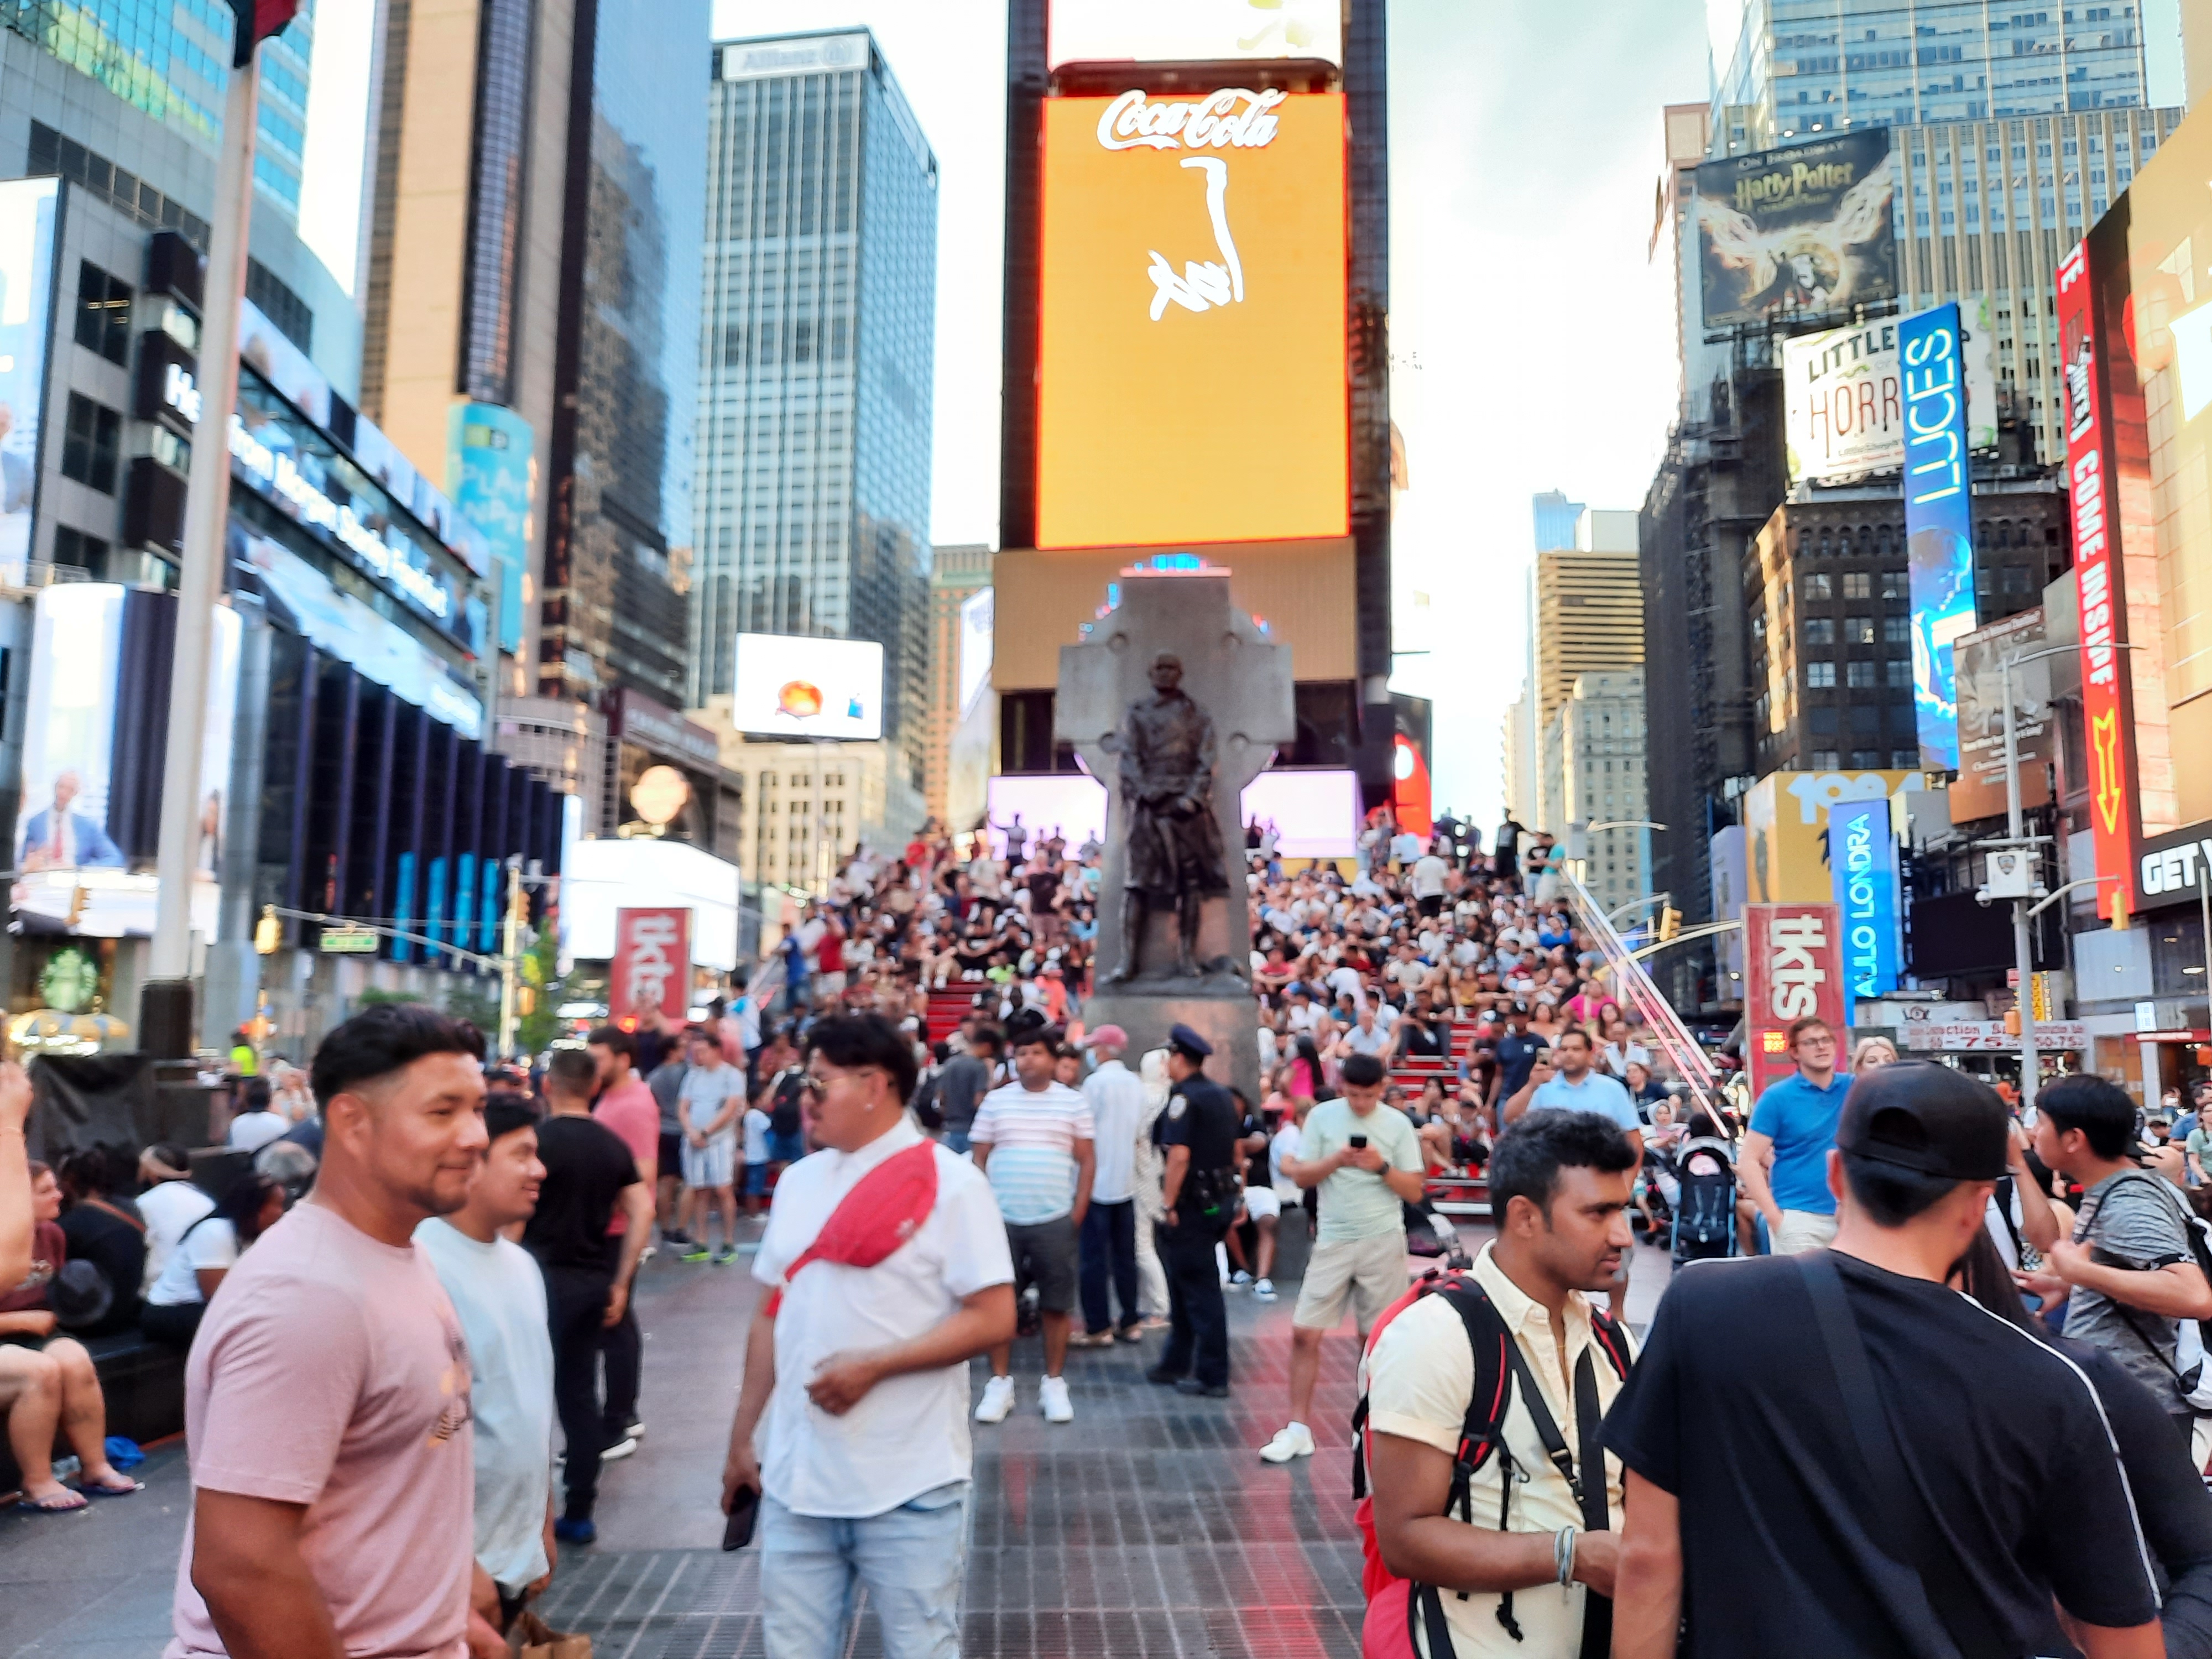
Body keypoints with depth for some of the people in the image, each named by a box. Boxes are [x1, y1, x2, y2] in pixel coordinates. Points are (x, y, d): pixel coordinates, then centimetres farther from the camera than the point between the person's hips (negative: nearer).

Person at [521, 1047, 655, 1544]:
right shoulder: (613, 1145, 7)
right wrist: (620, 1284, 7)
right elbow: (643, 1213, 3)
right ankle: (578, 1513, 16)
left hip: (547, 1276, -5)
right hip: (593, 1279, 6)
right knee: (580, 1391, 11)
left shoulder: (540, 1139, -10)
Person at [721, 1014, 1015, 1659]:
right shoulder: (799, 1180, 8)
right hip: (795, 1477, 5)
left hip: (908, 1484, -5)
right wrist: (743, 1438, 14)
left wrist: (873, 1366, -20)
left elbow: (993, 1319, -14)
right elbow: (771, 1315, 14)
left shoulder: (950, 1183, -10)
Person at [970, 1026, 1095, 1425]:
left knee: (1055, 1305, 6)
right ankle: (1000, 1382, 17)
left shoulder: (1073, 1103, 2)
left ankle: (1054, 1384, 18)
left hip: (1055, 1220, -1)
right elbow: (979, 1159, 7)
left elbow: (1087, 1161, 4)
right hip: (1002, 1219, 1)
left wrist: (1078, 1213, -1)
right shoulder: (995, 1101, 3)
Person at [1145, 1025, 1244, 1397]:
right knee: (1184, 1284, 18)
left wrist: (1168, 1204, -18)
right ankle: (1175, 1365, 27)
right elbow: (1234, 1150, 20)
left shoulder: (1184, 1097, -16)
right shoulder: (1221, 1095, 12)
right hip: (1221, 1197, 9)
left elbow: (1179, 1155, -24)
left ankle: (1212, 1377, 3)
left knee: (1200, 1290, -2)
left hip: (1193, 1203, -9)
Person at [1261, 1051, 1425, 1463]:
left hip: (1383, 1241, -1)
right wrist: (1335, 1160, -16)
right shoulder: (1322, 1116, 1)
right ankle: (1298, 1428, 6)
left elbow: (1415, 1192, -2)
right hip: (1333, 1240, 1)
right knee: (1305, 1333, -2)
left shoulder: (1399, 1124, -2)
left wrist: (1382, 1167, -17)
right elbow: (1302, 1177, 1)